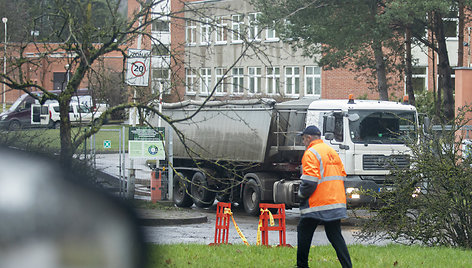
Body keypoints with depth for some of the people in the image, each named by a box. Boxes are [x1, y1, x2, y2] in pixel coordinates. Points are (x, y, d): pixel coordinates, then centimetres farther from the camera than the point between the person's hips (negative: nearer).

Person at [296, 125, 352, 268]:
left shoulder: (311, 153, -10)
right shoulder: (332, 152, 16)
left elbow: (309, 181, -18)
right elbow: (342, 175, 19)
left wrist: (301, 195, -2)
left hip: (317, 204, -7)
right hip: (336, 202, 7)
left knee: (304, 232, 7)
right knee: (335, 236, 8)